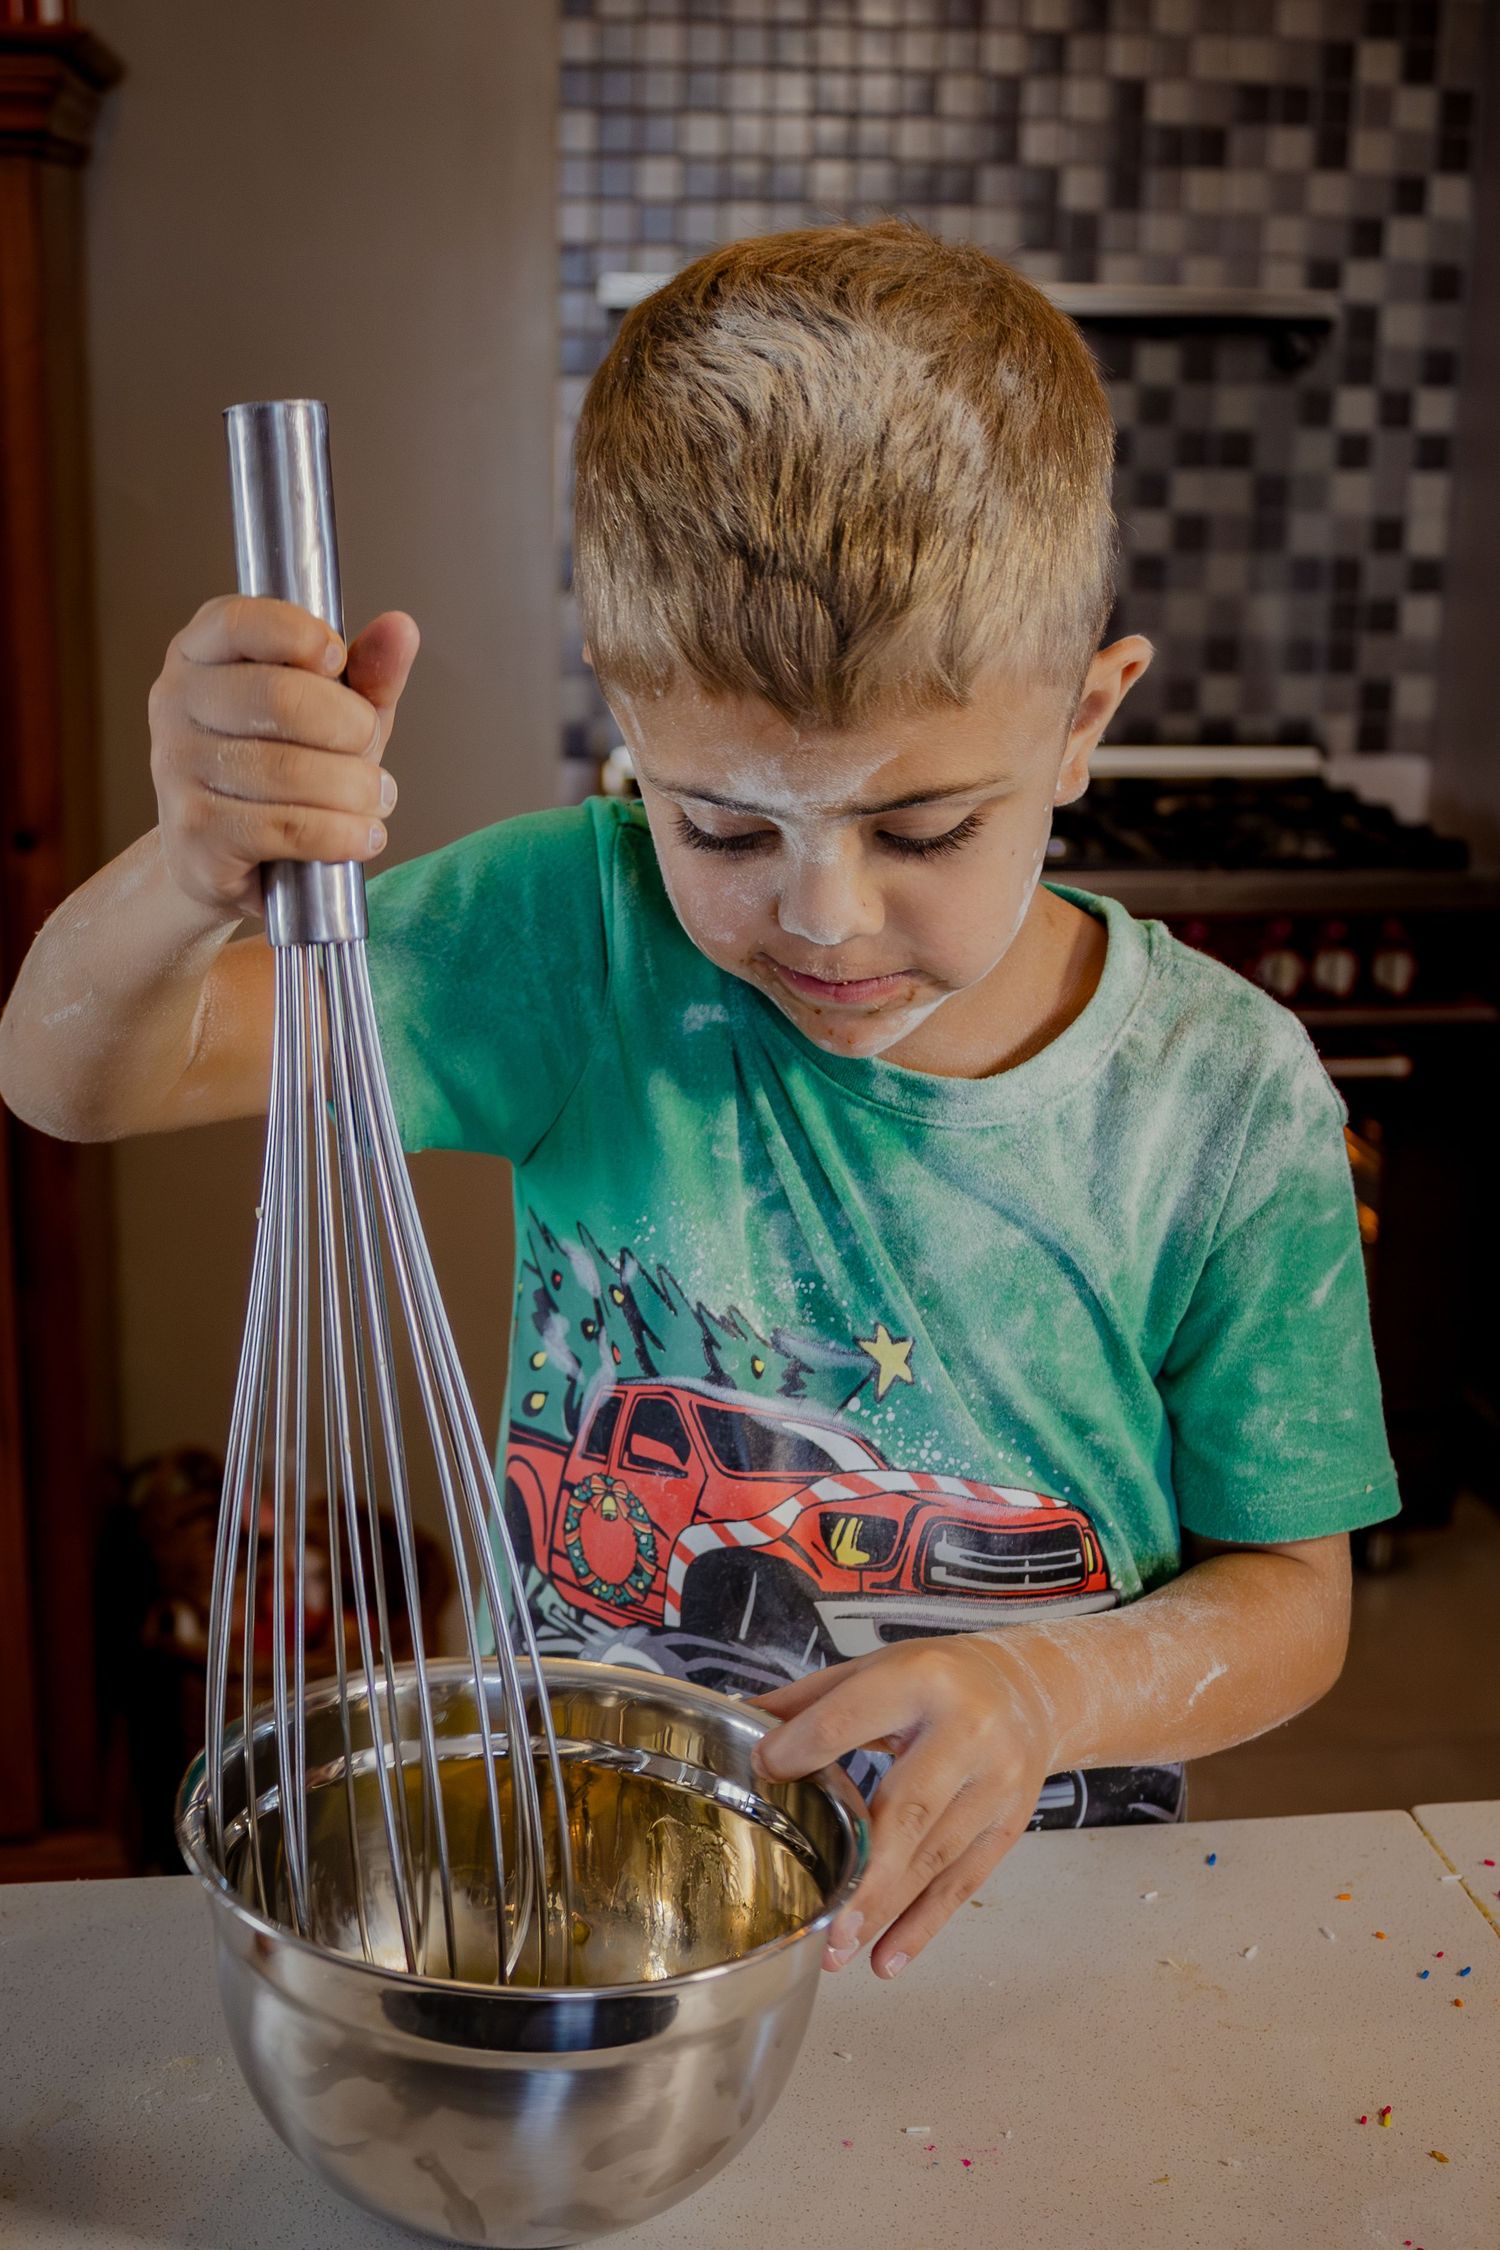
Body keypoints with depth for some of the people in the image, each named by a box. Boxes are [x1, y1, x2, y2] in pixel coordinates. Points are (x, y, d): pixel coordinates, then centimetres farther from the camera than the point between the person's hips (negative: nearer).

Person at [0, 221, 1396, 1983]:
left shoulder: (1226, 1101, -11)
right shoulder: (590, 934, -11)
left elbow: (1288, 1595, -2)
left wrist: (1052, 1691, -23)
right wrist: (189, 880, -34)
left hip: (1022, 1899, 1)